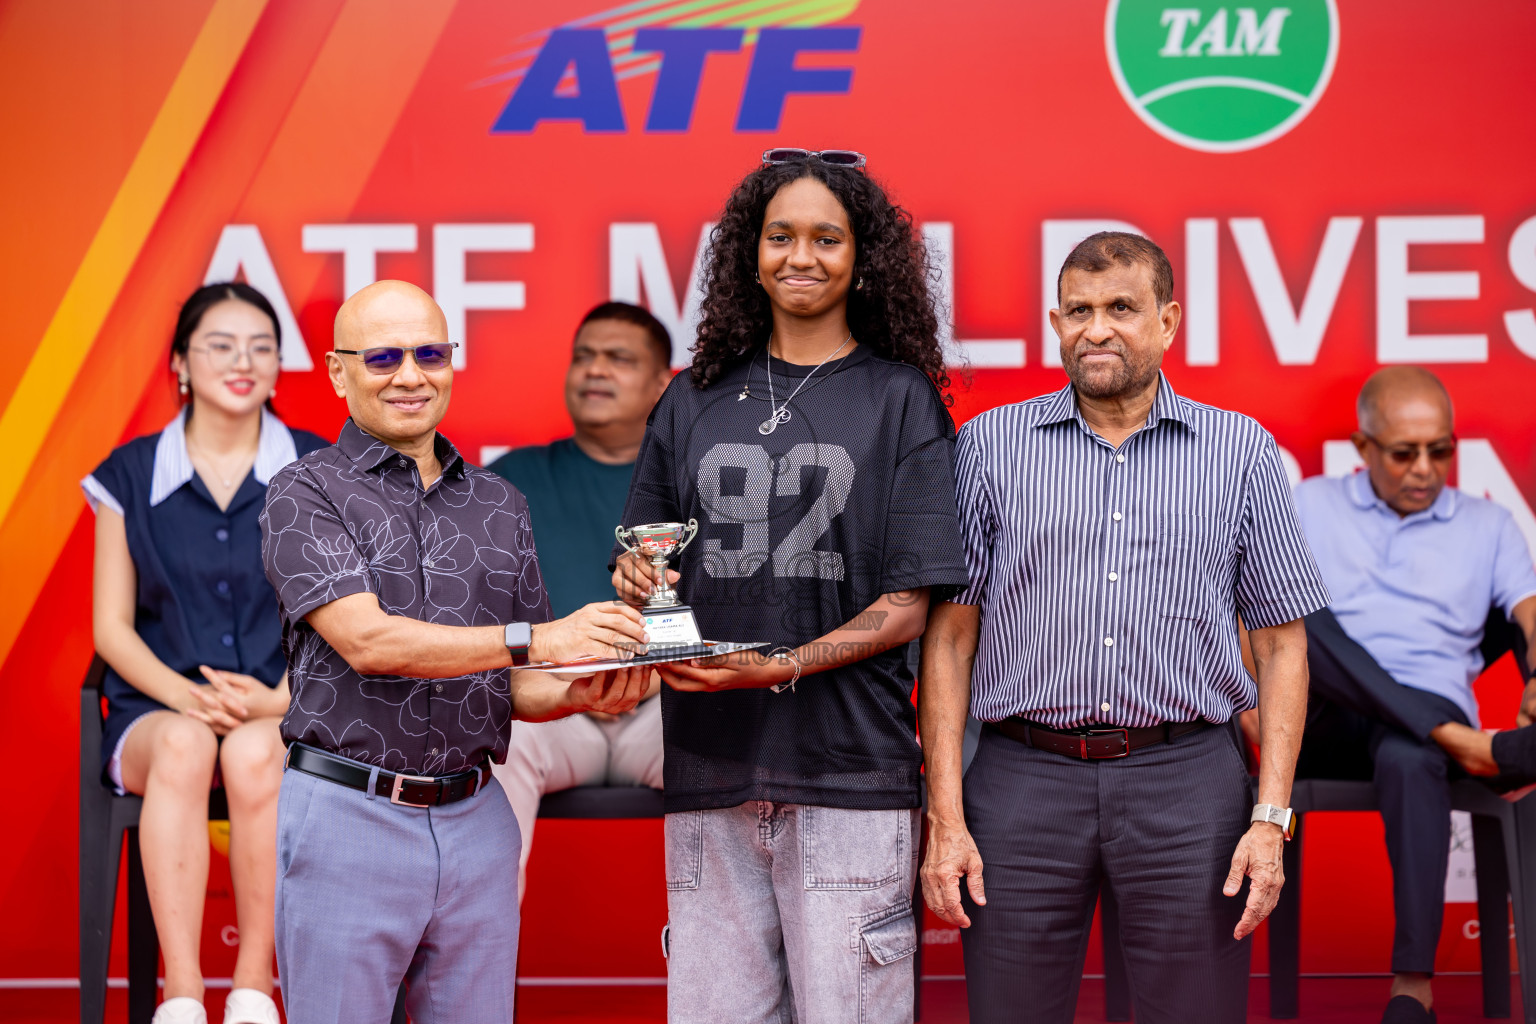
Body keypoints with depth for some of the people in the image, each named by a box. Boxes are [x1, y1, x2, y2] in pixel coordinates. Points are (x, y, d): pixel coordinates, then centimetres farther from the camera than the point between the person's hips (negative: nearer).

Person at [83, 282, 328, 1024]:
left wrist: (277, 698, -15)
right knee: (182, 747, -35)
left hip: (289, 711, -1)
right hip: (158, 707, 1)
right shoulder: (131, 476, 8)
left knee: (254, 753, -36)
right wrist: (186, 694, -12)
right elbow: (111, 627, 6)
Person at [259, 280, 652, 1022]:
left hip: (474, 821, 5)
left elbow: (517, 686, 15)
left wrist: (578, 693, -9)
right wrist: (535, 640, -22)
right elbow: (367, 640, -16)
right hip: (348, 817, -4)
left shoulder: (499, 506, 13)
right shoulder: (306, 494, -2)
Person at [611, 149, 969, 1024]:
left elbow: (908, 605, -2)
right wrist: (638, 585, -5)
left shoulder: (902, 401, 3)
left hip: (851, 777, -3)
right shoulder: (695, 401, 14)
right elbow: (642, 567, 19)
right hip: (710, 774, 3)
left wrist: (783, 667, -15)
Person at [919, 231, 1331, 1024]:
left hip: (1186, 781, 0)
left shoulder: (1242, 451, 7)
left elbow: (1281, 642, 8)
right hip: (1024, 780, 0)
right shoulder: (989, 445, 6)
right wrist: (946, 816, -3)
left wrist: (1271, 815, -2)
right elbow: (950, 637, 5)